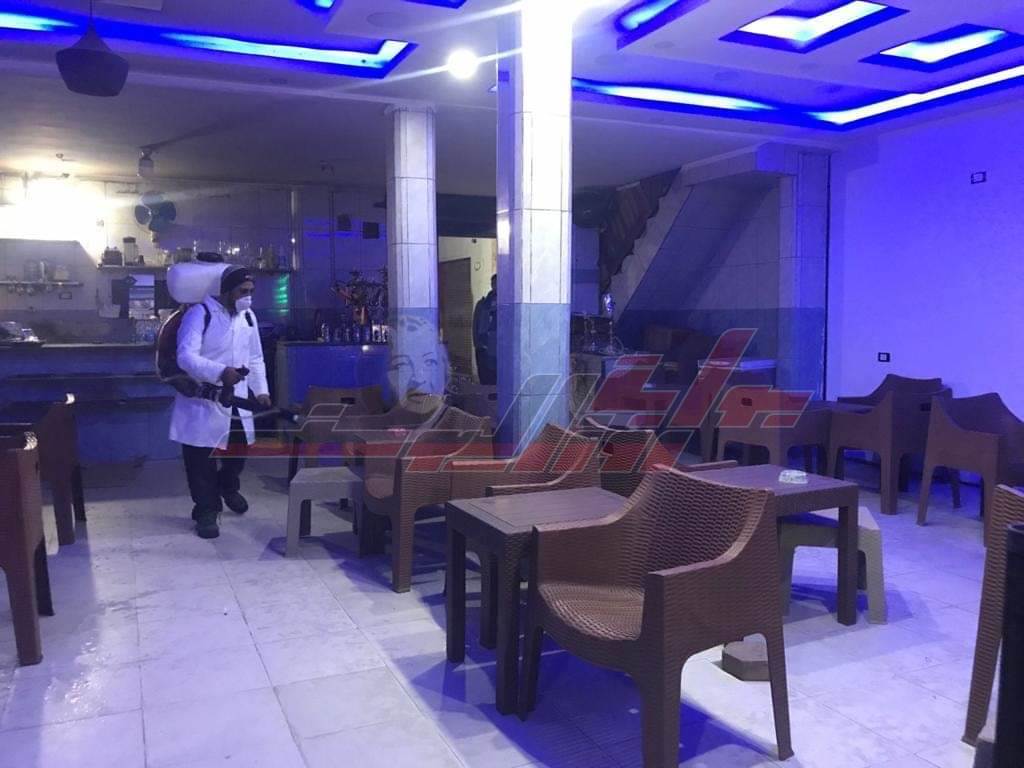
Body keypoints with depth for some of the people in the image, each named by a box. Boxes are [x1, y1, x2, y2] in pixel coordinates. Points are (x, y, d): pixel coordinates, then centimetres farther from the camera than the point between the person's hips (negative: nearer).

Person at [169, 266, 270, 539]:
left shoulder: (248, 317, 6)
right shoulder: (200, 314, -14)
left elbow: (255, 358, 15)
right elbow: (186, 357, -24)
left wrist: (261, 390, 5)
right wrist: (220, 372, -37)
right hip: (203, 402, -6)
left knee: (239, 449, 17)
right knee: (202, 458, 0)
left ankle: (229, 488, 46)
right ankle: (206, 510, 15)